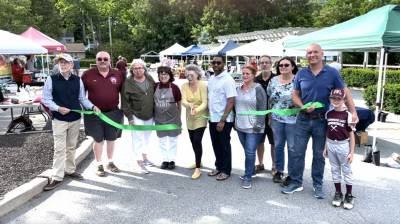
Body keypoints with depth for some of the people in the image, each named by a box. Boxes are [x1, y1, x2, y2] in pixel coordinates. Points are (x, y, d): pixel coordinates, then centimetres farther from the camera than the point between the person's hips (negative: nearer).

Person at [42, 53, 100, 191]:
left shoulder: (78, 80, 4)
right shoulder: (51, 79, -4)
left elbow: (82, 98, 9)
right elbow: (46, 99, -2)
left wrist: (92, 106, -7)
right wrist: (58, 108, -17)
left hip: (75, 119, 3)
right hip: (59, 119, -3)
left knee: (71, 147, 16)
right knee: (60, 148, -3)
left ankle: (70, 170, 32)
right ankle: (57, 177, 6)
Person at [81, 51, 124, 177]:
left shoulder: (117, 75, 3)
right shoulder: (88, 74, -2)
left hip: (113, 112, 2)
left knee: (111, 139, 13)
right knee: (98, 140, 6)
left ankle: (110, 162, 31)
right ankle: (99, 165, 21)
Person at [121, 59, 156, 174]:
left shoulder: (150, 79, 1)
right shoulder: (128, 83, -13)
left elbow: (155, 94, 11)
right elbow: (125, 102, -11)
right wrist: (129, 117, -14)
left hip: (150, 116, 5)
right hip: (136, 116, -5)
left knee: (147, 138, 18)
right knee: (138, 139, -2)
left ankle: (145, 158, 36)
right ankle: (140, 162, 10)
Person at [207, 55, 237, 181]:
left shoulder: (227, 80, -14)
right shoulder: (211, 78, 8)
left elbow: (231, 101, -18)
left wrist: (222, 120, -20)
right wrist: (209, 115, 11)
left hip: (224, 120, -7)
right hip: (212, 119, 7)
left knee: (224, 146, 6)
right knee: (216, 145, 16)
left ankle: (226, 171, 20)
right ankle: (219, 167, 32)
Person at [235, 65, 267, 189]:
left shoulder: (258, 89, -9)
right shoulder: (238, 89, 10)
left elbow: (262, 108, -12)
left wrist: (258, 125, -15)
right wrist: (235, 121, 15)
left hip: (253, 127, -6)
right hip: (240, 126, 6)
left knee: (250, 152, -5)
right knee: (247, 151, 15)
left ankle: (248, 177, 5)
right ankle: (250, 171, 30)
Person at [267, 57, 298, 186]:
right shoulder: (273, 80, 5)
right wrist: (269, 116, 13)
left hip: (293, 120, -4)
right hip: (276, 119, 4)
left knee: (292, 148, 5)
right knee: (278, 146, 13)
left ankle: (291, 174, 18)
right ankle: (279, 171, 28)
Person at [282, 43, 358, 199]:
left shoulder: (332, 73, -4)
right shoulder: (301, 74, 1)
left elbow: (345, 94, -2)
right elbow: (295, 95, 6)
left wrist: (354, 112, -13)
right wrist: (303, 106, -13)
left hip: (321, 120, -1)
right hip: (303, 119, 2)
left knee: (318, 154, 11)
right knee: (297, 152, 6)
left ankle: (318, 185, 26)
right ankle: (296, 183, 20)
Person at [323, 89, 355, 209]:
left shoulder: (347, 115, -11)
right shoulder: (328, 114, 2)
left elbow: (351, 135, -8)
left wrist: (351, 152, -8)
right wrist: (326, 147, 10)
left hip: (343, 145, -4)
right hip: (331, 145, 4)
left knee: (347, 171, 8)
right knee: (335, 170, 13)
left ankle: (349, 195, 20)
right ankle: (338, 193, 26)